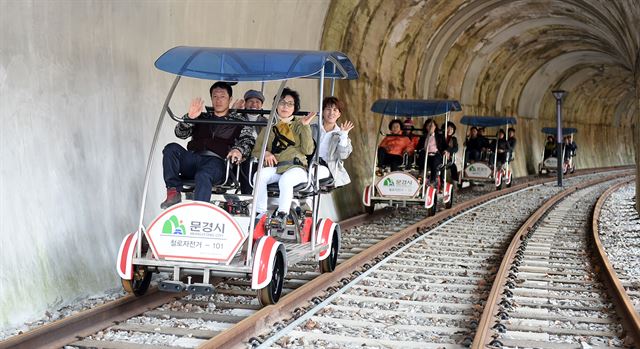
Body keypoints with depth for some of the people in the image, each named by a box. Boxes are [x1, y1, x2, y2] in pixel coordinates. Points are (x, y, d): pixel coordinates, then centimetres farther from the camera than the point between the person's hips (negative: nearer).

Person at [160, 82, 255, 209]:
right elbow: (180, 133, 17)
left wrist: (239, 150, -19)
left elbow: (249, 140, 6)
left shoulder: (238, 121, 22)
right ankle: (173, 192, -28)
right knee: (171, 148, -25)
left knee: (203, 176, -38)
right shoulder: (202, 117, 29)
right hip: (193, 157, 4)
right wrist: (189, 117, -5)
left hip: (216, 161, -4)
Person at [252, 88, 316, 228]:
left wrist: (305, 127, -6)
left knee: (285, 179, -37)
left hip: (296, 167, -2)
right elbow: (256, 150, 18)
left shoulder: (299, 126, 16)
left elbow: (307, 150, 1)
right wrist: (266, 153, -5)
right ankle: (261, 215, -29)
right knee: (260, 175, -31)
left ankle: (281, 215, -38)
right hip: (274, 168, 2)